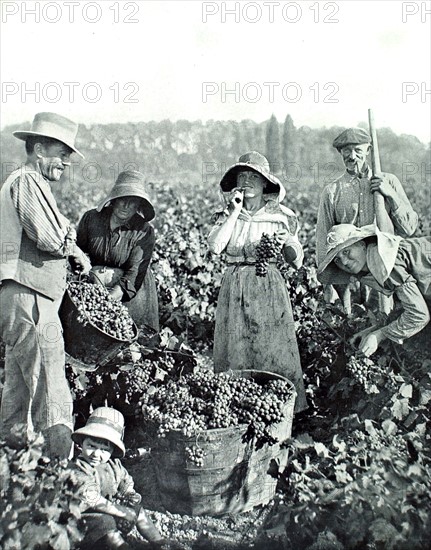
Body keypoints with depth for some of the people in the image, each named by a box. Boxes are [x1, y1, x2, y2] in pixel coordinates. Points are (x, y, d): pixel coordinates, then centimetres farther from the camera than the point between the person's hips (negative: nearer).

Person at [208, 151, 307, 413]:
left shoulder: (280, 216, 3)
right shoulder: (228, 214, 7)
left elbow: (297, 263, 5)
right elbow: (215, 246, -13)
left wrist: (289, 242, -15)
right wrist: (235, 212, -9)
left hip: (269, 288, -1)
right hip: (235, 288, 2)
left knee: (273, 352, 0)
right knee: (235, 353, 5)